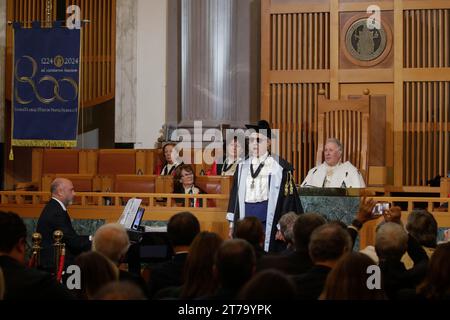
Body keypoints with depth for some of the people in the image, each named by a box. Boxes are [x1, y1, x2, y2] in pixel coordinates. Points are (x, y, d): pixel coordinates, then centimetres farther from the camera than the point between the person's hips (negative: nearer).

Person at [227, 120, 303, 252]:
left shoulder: (280, 167, -6)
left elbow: (287, 197, -6)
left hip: (268, 220, -4)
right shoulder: (242, 166, 10)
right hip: (245, 217, 4)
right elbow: (235, 194, 16)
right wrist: (232, 221, 12)